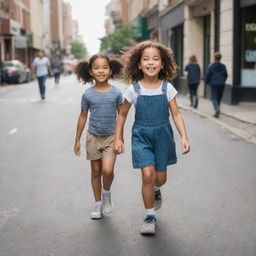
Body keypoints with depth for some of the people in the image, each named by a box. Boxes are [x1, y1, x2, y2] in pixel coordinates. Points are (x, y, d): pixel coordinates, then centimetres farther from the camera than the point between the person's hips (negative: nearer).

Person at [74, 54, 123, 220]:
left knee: (107, 170, -16)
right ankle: (98, 204, 25)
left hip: (111, 137, -1)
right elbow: (83, 117, 5)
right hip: (94, 137, 2)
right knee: (96, 171, 10)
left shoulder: (116, 93, -6)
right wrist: (77, 140, 7)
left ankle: (107, 193, 15)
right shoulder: (88, 94, -4)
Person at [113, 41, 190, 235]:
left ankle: (156, 190, 48)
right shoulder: (134, 90, -7)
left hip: (162, 134, 1)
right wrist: (118, 138, 3)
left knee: (160, 177, 9)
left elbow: (176, 114, -3)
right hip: (141, 135, -1)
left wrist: (184, 136, -13)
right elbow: (122, 115, 4)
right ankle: (150, 216, 6)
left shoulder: (167, 88, -6)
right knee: (148, 175, -11)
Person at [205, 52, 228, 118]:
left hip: (213, 84, -3)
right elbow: (226, 75, 7)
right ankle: (217, 112, 16)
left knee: (214, 98, -3)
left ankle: (217, 108, -30)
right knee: (219, 98, 12)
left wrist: (207, 81, 12)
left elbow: (208, 75, -6)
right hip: (221, 84, 3)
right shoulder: (223, 66, 3)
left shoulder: (211, 66, -7)